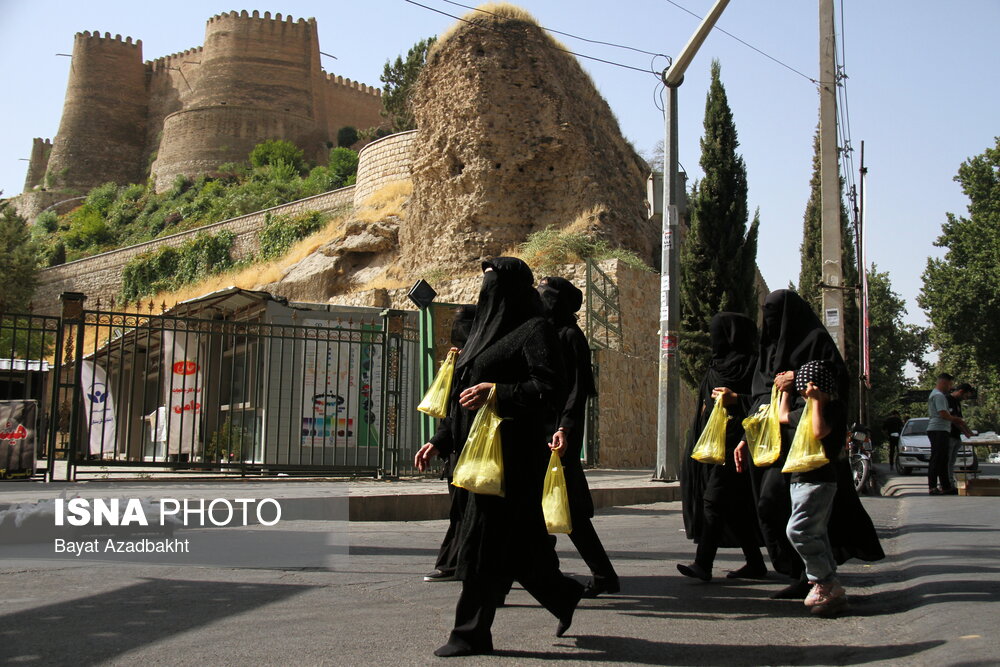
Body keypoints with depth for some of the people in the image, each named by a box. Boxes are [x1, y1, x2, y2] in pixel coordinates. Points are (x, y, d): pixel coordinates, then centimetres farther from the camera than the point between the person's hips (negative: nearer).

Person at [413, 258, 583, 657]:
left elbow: (549, 389, -16)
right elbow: (469, 402, 21)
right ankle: (562, 595, 30)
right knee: (517, 536, 12)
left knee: (482, 540, -5)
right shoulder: (488, 329, 18)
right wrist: (440, 443, 16)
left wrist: (498, 392, -26)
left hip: (512, 450, -8)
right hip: (481, 447, 8)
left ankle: (472, 633, 3)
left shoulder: (534, 329, -6)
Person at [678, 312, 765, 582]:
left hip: (734, 441, -8)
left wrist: (735, 399, -22)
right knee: (733, 506, 8)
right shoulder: (717, 365, 19)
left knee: (715, 499, -15)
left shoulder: (751, 364, -5)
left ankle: (703, 564, -17)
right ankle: (755, 563, 15)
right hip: (714, 441, 8)